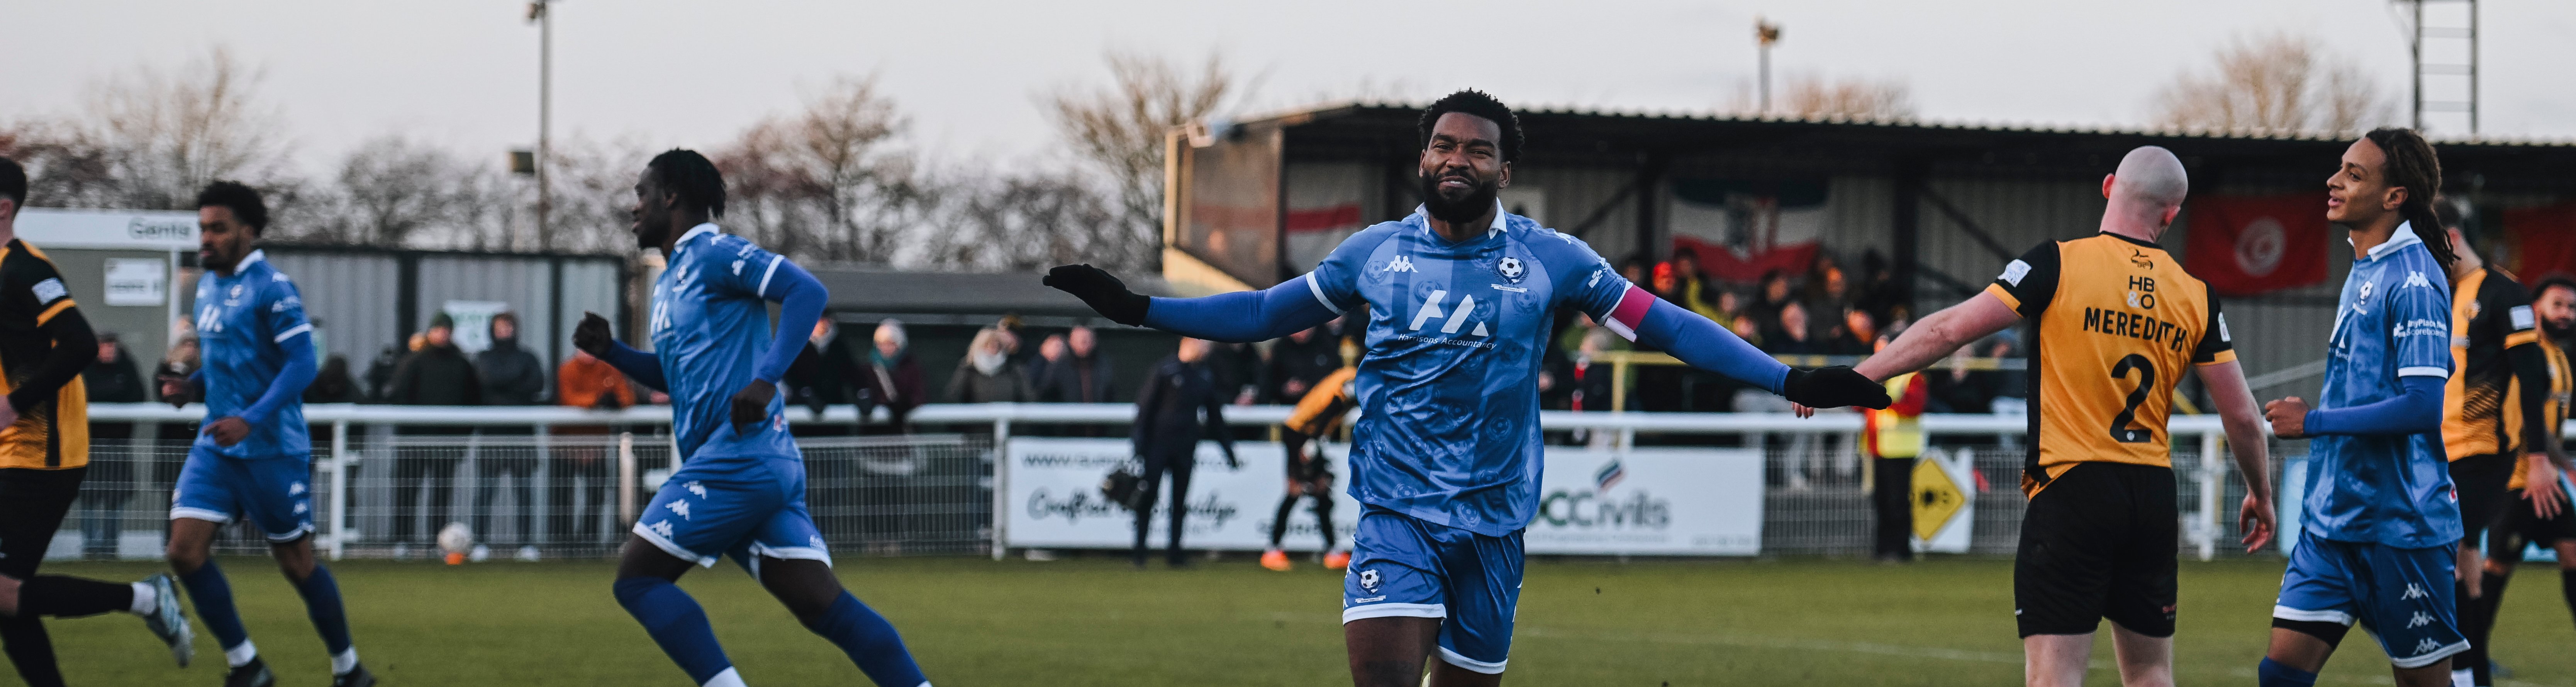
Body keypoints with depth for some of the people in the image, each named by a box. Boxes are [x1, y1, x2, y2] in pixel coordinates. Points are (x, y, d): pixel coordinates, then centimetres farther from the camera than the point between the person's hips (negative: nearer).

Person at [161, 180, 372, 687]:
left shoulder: (271, 287, -13)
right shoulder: (208, 286, 12)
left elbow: (302, 363, -19)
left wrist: (251, 420, -28)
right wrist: (189, 385, 6)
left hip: (273, 449, -7)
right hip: (217, 448, 7)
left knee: (297, 564, 2)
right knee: (185, 550, -6)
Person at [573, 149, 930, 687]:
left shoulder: (715, 254, -4)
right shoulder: (669, 282, 25)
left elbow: (808, 292, -15)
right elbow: (674, 374, 37)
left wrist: (765, 379, -24)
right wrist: (610, 351, 20)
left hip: (738, 458, -9)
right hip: (767, 468, 9)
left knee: (637, 578, -6)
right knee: (824, 606, -1)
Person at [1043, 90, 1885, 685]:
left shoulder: (1549, 258, 3)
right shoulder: (1375, 252, 6)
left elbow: (1663, 325, 5)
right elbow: (1267, 312, 17)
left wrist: (1790, 380, -1)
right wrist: (1138, 308, 12)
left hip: (1494, 523, 1)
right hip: (1397, 514, -1)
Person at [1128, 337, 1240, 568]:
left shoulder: (1206, 376, 10)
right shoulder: (1165, 370, -6)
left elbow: (1215, 417, 17)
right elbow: (1146, 405, -6)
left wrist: (1228, 448, 16)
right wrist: (1140, 438, -12)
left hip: (1186, 448, 5)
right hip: (1158, 443, -5)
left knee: (1180, 501, 4)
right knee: (1148, 495, -7)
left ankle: (1174, 553, 9)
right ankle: (1139, 554, -2)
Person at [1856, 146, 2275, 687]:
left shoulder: (2059, 264, -7)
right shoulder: (2196, 296, 5)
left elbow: (1950, 330, -10)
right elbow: (2242, 414, 8)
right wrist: (2261, 495, 25)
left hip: (2071, 486, -4)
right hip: (2154, 494, 4)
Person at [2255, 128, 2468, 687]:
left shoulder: (2414, 280, -15)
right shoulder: (2363, 269, 13)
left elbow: (2422, 407, -22)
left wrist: (2315, 423, -15)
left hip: (2400, 525, -8)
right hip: (2332, 518, 8)